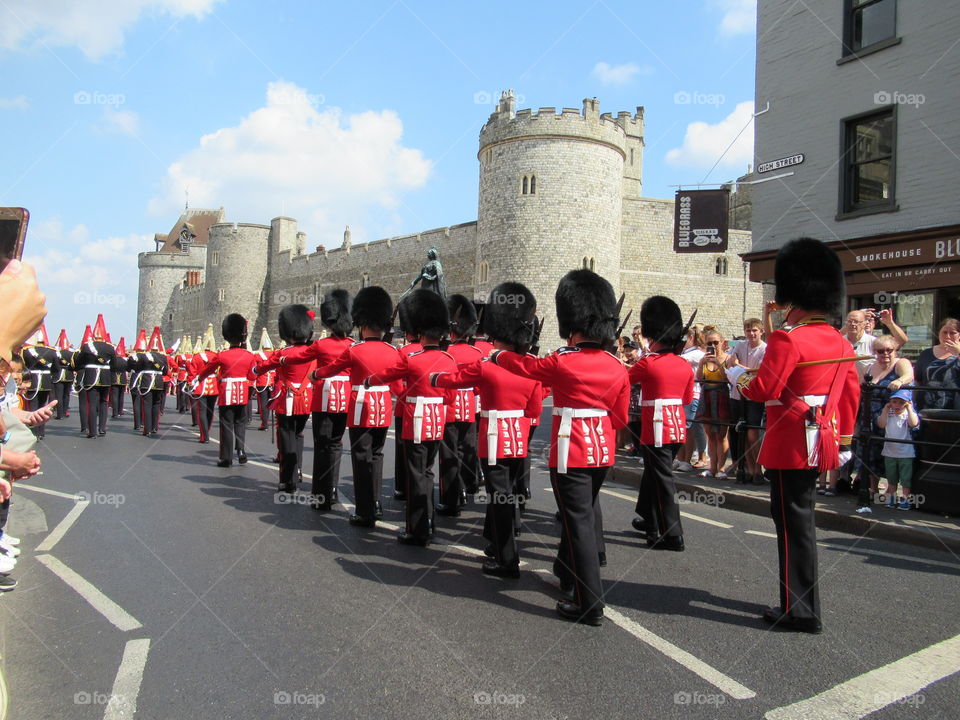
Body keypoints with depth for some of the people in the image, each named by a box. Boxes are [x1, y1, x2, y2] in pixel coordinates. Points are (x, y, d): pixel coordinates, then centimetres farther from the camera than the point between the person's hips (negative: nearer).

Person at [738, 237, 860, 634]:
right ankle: (800, 599, 28)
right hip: (822, 443, 9)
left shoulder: (788, 339, -16)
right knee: (799, 518, 17)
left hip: (790, 444, -8)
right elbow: (851, 395, 15)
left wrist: (738, 375, 1)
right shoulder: (841, 343, 11)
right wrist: (843, 440, 22)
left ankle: (802, 612, 6)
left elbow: (763, 389, -19)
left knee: (795, 522, -1)